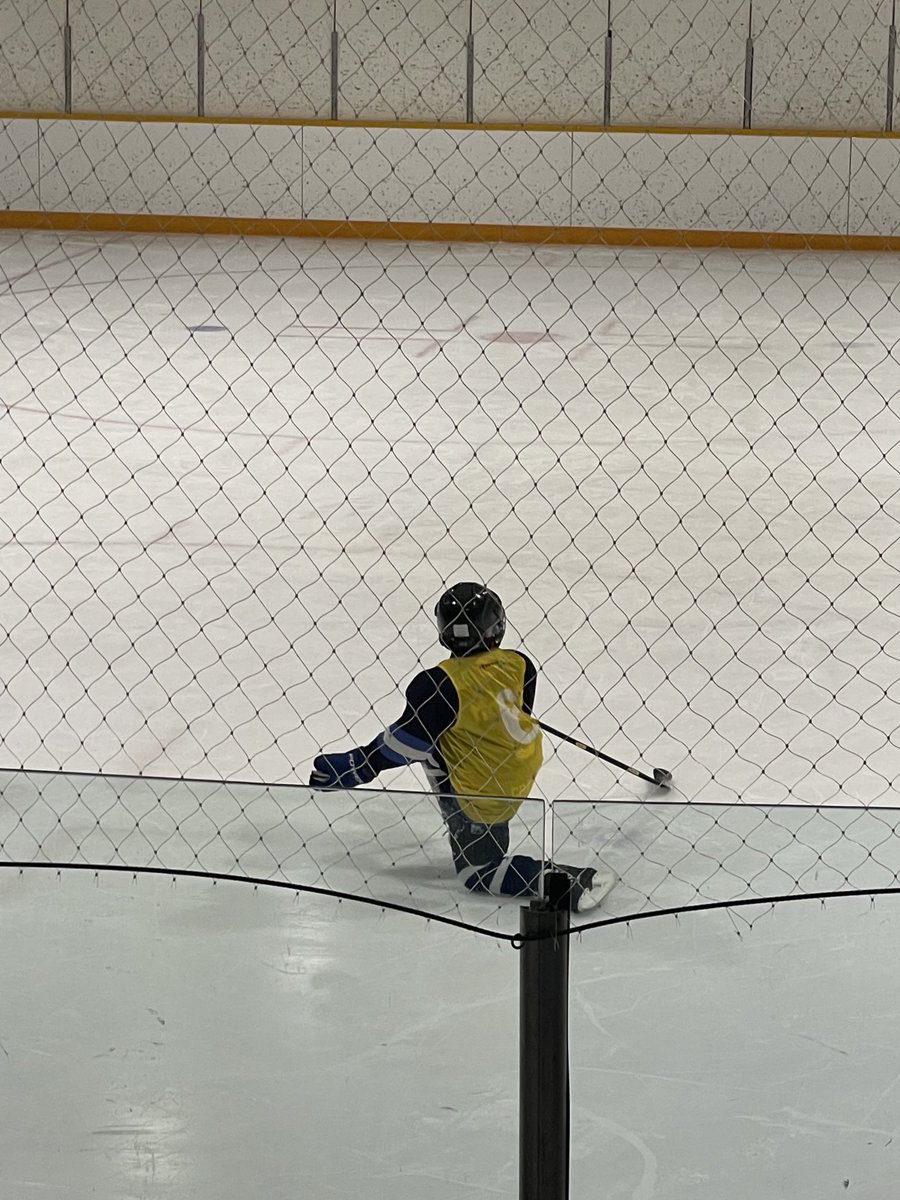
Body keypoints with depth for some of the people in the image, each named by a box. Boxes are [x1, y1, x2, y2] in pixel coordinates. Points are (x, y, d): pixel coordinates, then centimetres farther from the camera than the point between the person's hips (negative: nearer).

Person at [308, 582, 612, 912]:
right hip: (523, 770, 7)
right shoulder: (519, 664, -9)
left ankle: (571, 881, -10)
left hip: (484, 795, -7)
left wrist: (356, 767, -7)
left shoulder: (443, 684, -26)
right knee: (436, 739, 23)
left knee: (477, 871, 10)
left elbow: (407, 741, -19)